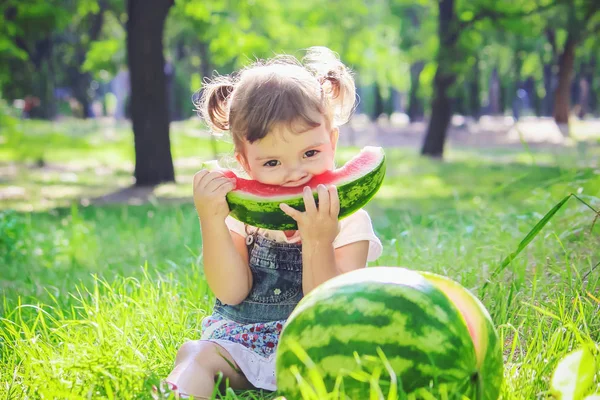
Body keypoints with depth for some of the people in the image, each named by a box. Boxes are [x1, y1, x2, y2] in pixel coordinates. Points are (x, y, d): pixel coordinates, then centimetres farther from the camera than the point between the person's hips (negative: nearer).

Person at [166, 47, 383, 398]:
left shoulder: (348, 219, -10)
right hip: (241, 340, 3)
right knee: (197, 354, -23)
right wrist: (211, 221, -23)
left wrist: (316, 242, -32)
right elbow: (232, 292, -11)